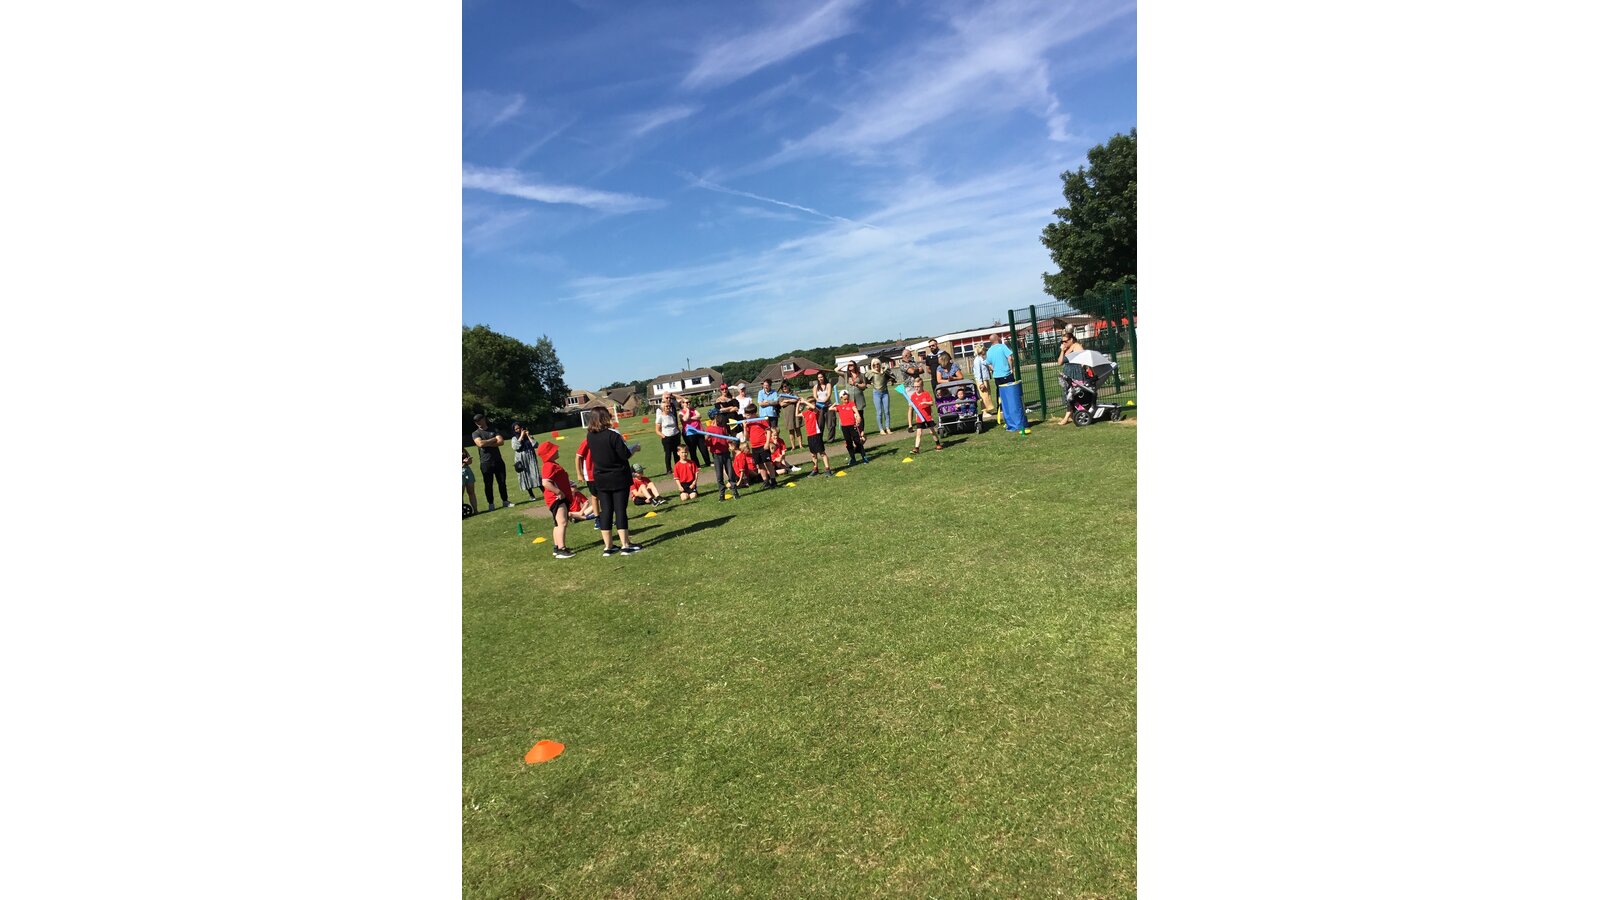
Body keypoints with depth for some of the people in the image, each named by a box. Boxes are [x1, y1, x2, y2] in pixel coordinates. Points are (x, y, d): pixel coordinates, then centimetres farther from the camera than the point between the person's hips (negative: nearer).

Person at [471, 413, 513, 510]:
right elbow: (480, 443, -17)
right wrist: (494, 439, -7)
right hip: (486, 463, -2)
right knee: (488, 484, 2)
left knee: (502, 482, 7)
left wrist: (487, 443, -13)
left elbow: (501, 441, -5)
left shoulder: (493, 431, 10)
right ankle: (491, 504, 9)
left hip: (498, 461, 2)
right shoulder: (475, 433, 3)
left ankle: (505, 501, 16)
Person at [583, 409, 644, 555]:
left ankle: (608, 546, 13)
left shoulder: (590, 436, 1)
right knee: (620, 510, 0)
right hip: (618, 478, -5)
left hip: (601, 480, 5)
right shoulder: (612, 435, -17)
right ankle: (625, 545, 4)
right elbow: (625, 454, -16)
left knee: (605, 511, 8)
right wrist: (634, 448, 4)